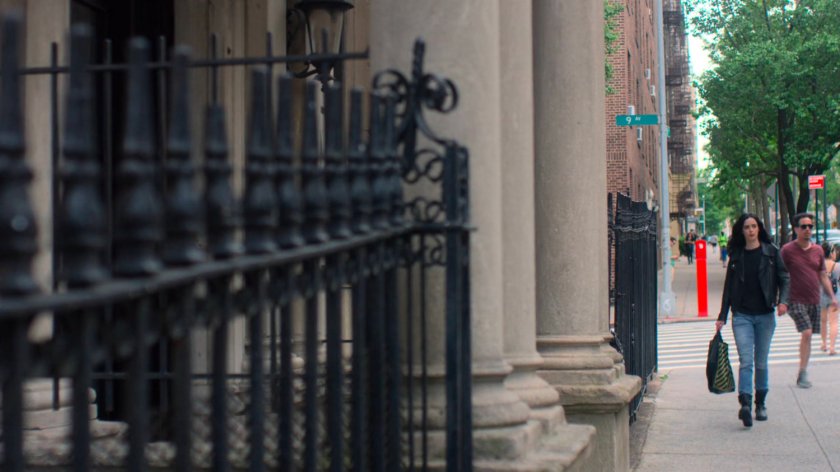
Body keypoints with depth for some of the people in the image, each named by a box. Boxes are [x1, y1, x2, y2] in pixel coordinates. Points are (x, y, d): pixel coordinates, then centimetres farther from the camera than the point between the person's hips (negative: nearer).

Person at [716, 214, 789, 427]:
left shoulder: (771, 252, 3)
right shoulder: (736, 255, 7)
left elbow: (784, 278, 4)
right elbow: (728, 287, 10)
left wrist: (783, 300, -14)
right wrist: (722, 317, 7)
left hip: (765, 315, 0)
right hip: (742, 315, 0)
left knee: (761, 362, 8)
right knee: (745, 361, -12)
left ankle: (760, 404, 21)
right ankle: (745, 404, -22)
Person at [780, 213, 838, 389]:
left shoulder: (818, 250, 9)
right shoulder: (787, 250, -5)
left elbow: (823, 276, 16)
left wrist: (832, 297, 9)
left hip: (814, 301, 5)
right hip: (796, 300, -5)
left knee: (808, 336, 7)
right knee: (806, 333, -18)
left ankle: (802, 374, 16)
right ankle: (803, 373, -11)